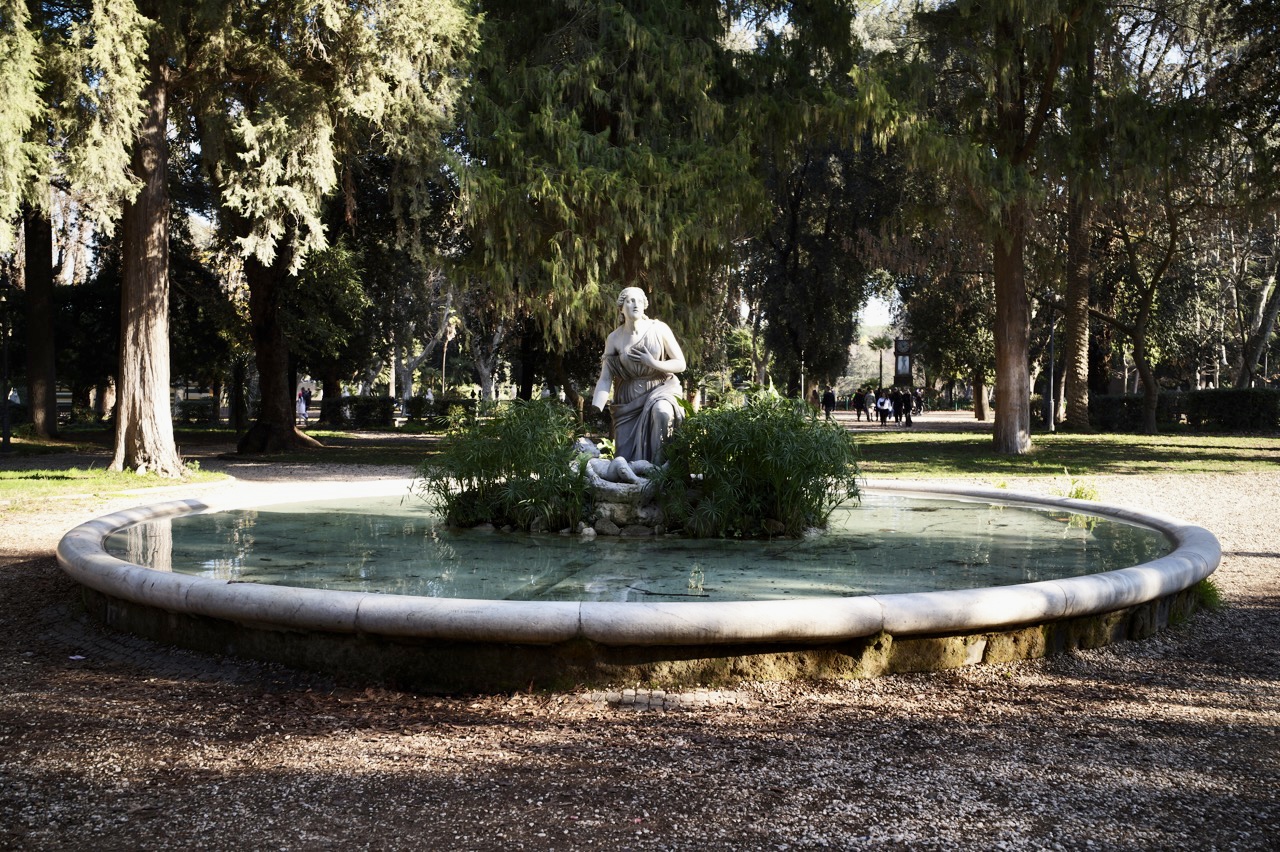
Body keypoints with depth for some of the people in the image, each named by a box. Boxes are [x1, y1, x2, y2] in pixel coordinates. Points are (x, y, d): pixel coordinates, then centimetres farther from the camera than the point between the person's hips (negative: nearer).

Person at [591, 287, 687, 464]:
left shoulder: (659, 329, -10)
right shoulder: (614, 338, -7)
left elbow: (680, 364, -4)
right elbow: (604, 380, -9)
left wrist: (653, 363, -21)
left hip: (661, 388, -1)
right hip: (629, 398, 2)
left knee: (661, 410, -35)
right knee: (627, 457, -6)